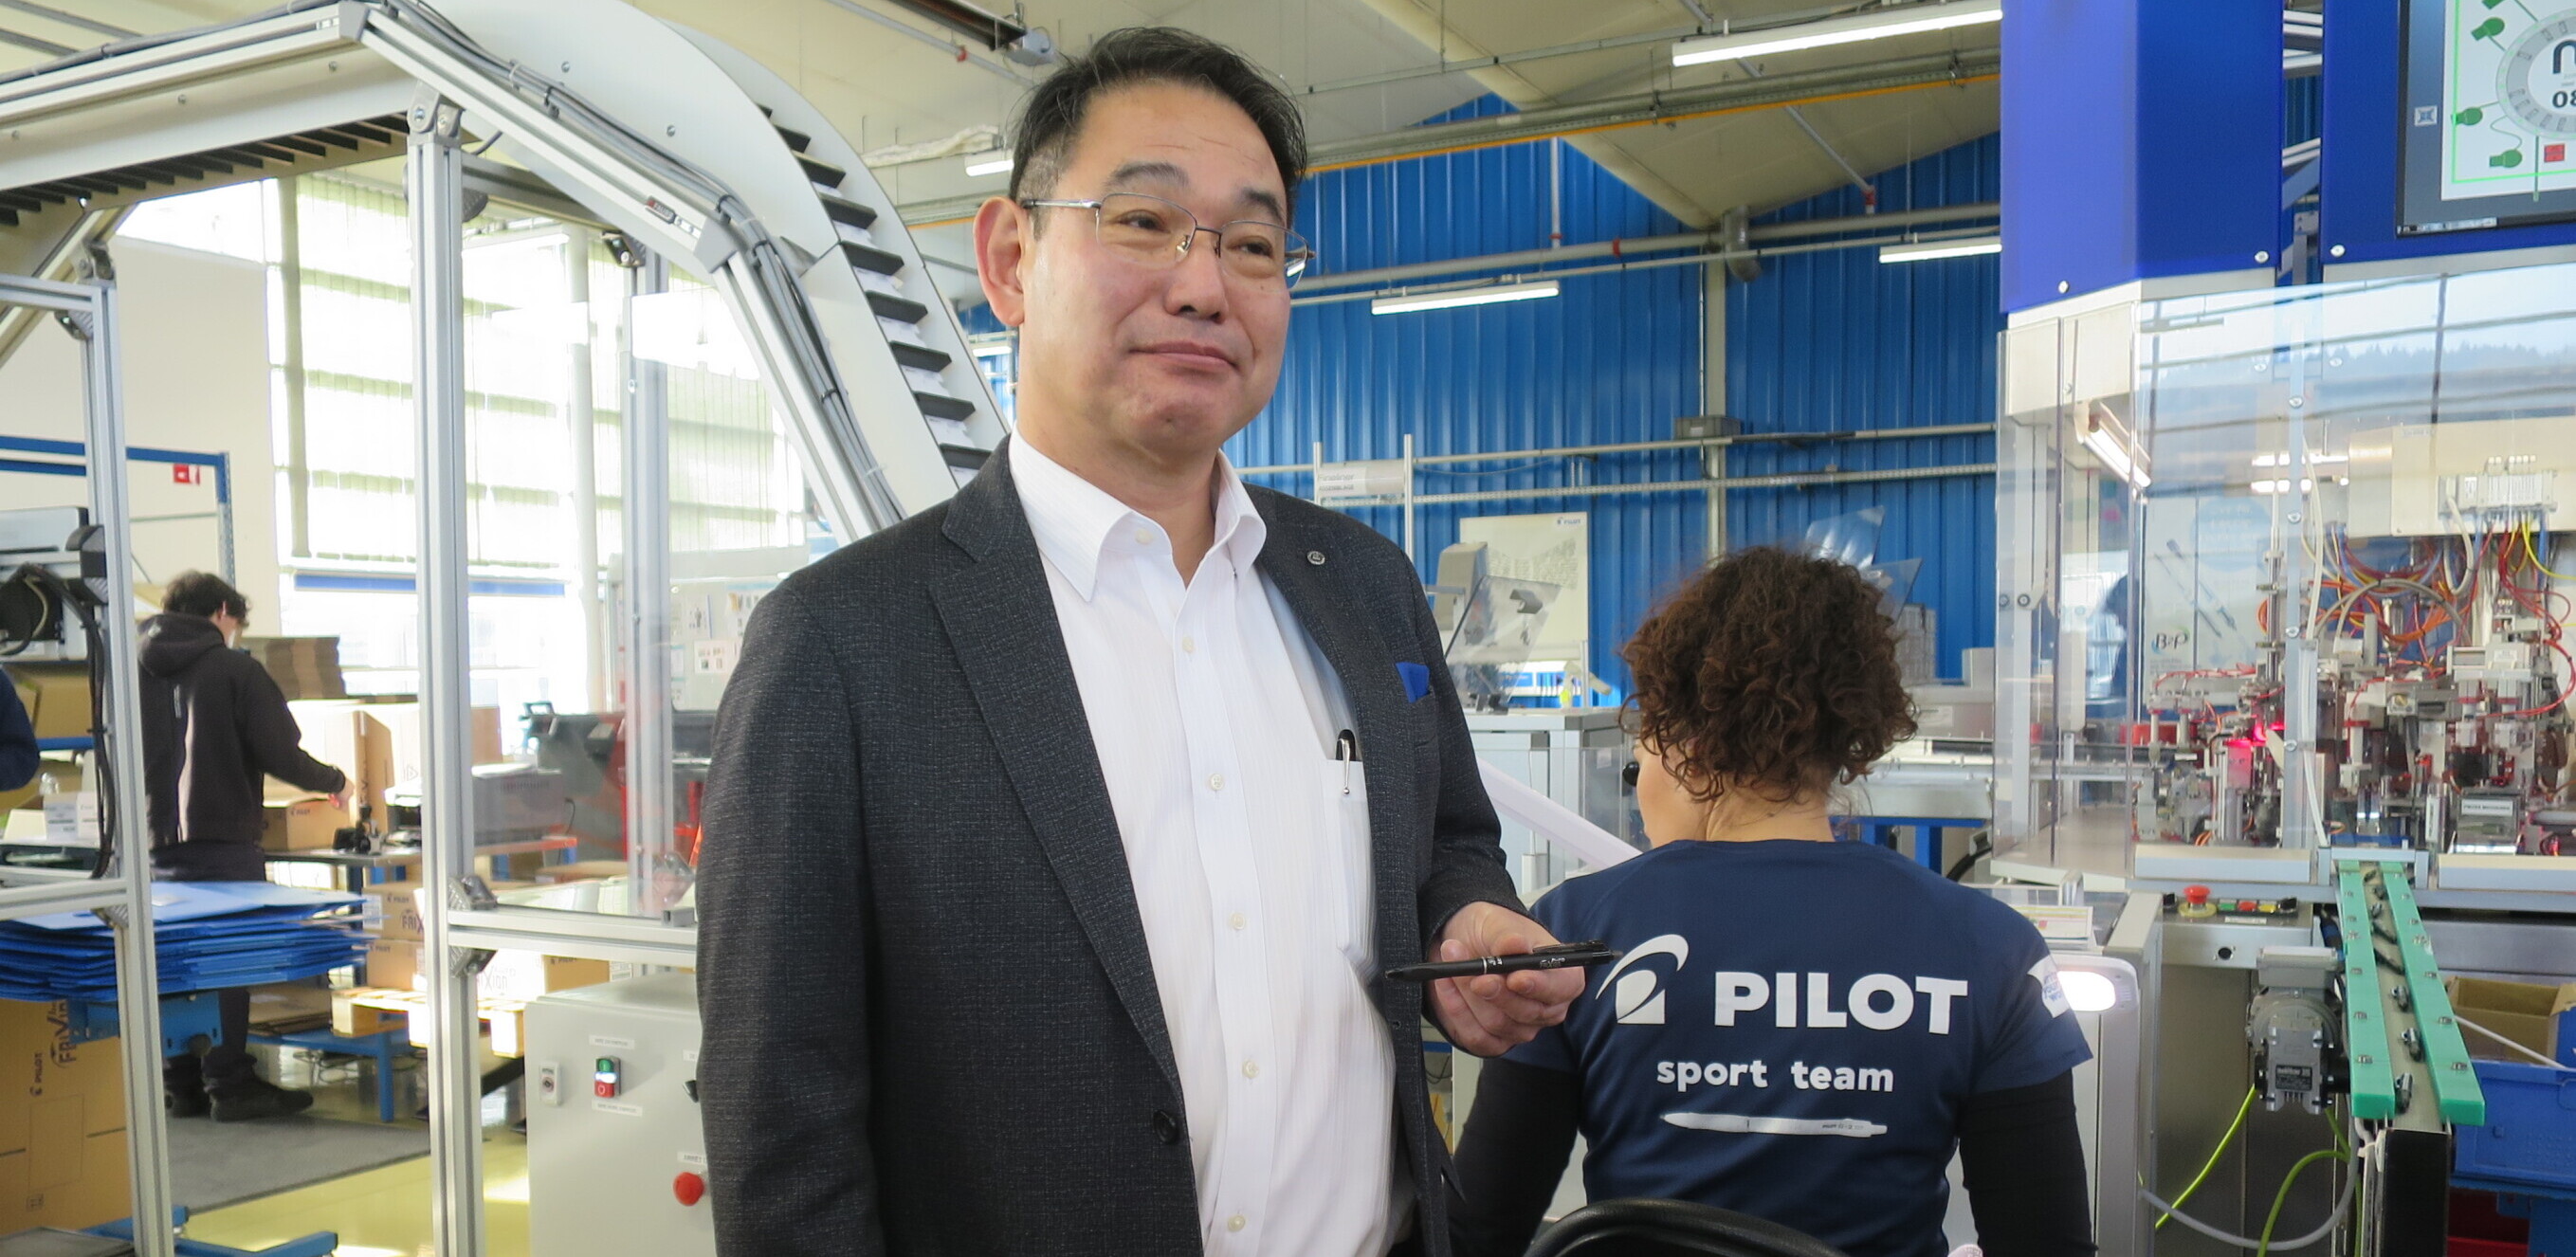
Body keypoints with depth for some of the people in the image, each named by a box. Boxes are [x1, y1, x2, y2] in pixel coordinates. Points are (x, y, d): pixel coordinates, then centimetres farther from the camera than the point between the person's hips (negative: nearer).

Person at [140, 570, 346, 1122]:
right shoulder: (234, 669, -8)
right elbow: (281, 754, -11)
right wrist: (334, 781, 5)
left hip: (155, 842, 6)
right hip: (222, 842, -5)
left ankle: (181, 1085, 17)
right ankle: (229, 1083, 4)